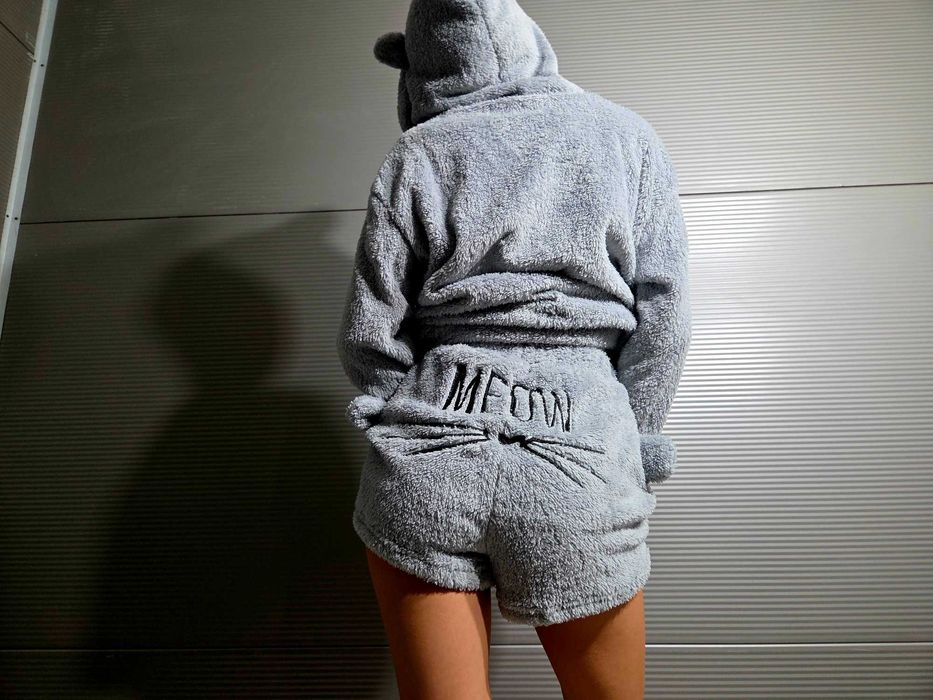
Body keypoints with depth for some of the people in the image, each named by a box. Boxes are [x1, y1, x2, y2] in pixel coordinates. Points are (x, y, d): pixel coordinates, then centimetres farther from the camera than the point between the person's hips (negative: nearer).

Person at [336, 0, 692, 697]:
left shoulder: (417, 154, 6)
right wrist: (627, 459, 9)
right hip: (579, 462, 2)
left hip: (426, 458, 0)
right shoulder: (629, 135, 10)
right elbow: (662, 323, 2)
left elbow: (368, 337, 2)